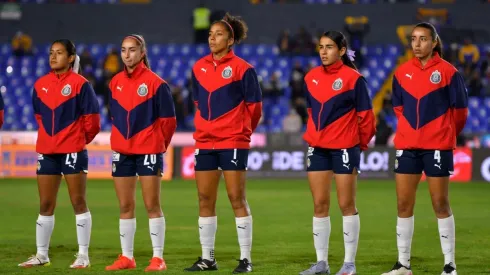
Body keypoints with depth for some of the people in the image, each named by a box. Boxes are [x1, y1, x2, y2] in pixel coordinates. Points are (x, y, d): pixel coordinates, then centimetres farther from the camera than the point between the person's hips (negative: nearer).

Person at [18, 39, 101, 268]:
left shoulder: (80, 84, -8)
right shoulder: (41, 85, 7)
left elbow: (92, 119, -6)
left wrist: (79, 139, 4)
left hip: (73, 151, -5)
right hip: (46, 151, 5)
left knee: (78, 202, -1)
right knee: (45, 205, 9)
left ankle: (83, 256, 3)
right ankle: (42, 255, 15)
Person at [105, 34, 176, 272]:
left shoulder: (155, 82, -9)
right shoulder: (116, 82, 7)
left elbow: (168, 118, -6)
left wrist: (158, 143, 1)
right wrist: (124, 138, 12)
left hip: (148, 151, -5)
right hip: (122, 151, 5)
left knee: (152, 205, -4)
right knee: (125, 206, 8)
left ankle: (158, 258, -1)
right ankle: (127, 257, 14)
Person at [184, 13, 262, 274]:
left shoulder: (241, 68, -7)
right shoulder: (199, 67, 8)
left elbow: (254, 105, -2)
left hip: (232, 142, -5)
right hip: (205, 142, 6)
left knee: (236, 198, -5)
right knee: (205, 199, 7)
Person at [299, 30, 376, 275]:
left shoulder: (353, 78, -9)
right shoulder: (311, 78, 6)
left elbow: (365, 115, -5)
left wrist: (361, 143, 2)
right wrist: (316, 135, 15)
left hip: (344, 147, -5)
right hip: (317, 148, 5)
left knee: (346, 205, 0)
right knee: (319, 205, 6)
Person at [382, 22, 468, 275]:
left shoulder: (447, 71, -7)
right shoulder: (402, 72, 4)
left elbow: (460, 108, 0)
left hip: (437, 146, -4)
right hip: (407, 146, 4)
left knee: (440, 204, -1)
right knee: (403, 205, 5)